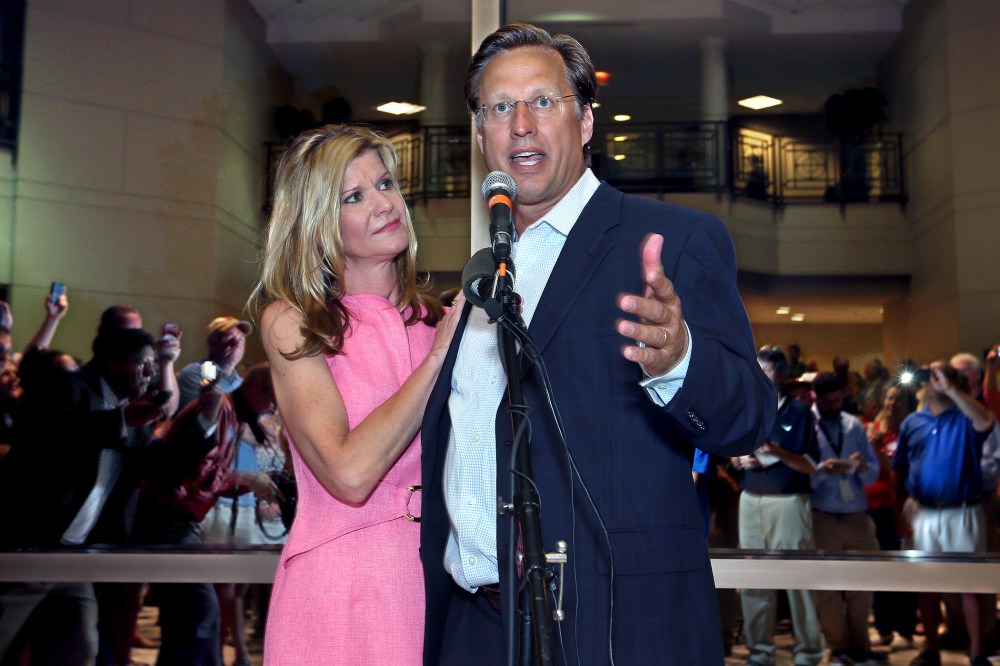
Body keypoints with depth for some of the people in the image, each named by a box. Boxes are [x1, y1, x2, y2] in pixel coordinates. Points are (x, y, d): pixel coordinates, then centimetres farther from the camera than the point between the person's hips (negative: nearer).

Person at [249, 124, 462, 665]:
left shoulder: (435, 316, 5)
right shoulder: (291, 323, -5)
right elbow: (349, 473, -19)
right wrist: (438, 357, -14)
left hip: (438, 572, 4)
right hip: (342, 586, -3)